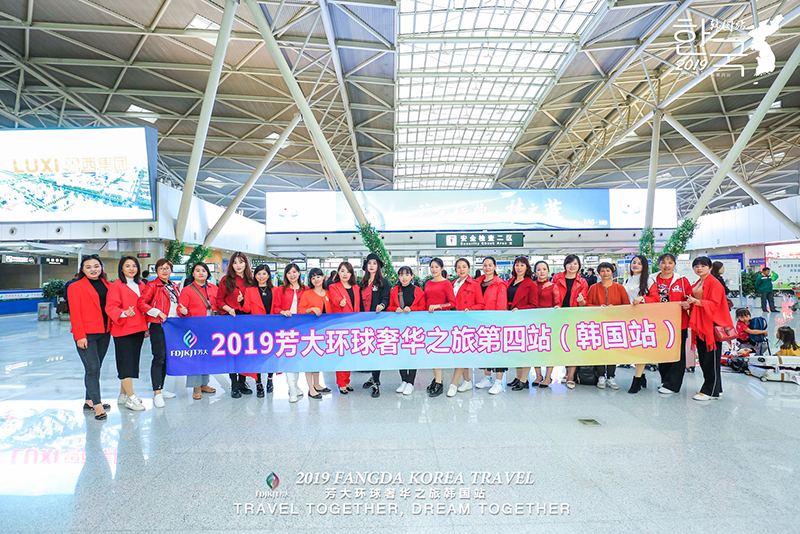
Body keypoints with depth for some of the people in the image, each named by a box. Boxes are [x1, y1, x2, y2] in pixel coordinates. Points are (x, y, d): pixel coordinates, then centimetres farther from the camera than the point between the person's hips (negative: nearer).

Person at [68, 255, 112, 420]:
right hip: (86, 334, -5)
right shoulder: (76, 287, -3)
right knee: (93, 369, -8)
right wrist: (80, 336, -12)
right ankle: (97, 406, -4)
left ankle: (89, 401, 24)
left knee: (95, 368, 12)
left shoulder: (107, 285, 12)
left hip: (104, 333, 5)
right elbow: (75, 313, -6)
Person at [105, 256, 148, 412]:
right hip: (122, 330, -7)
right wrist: (124, 313, -31)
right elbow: (110, 307, -12)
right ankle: (131, 398, -3)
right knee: (126, 363, -6)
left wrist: (146, 327, 17)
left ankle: (123, 395, 22)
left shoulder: (141, 285, 15)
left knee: (133, 362, 11)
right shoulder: (116, 286, -5)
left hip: (138, 329, 7)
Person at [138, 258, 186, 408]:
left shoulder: (174, 286, 16)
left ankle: (160, 389, 22)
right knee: (159, 358, -9)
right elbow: (141, 303, -12)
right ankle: (157, 393, -6)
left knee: (167, 358, 12)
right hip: (158, 326, -6)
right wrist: (158, 313, -19)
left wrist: (183, 309, 2)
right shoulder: (152, 285, -3)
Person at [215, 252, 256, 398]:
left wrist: (243, 301, -5)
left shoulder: (251, 281, 9)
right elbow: (219, 300, 4)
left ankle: (242, 382, 17)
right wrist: (228, 309, -12)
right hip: (230, 319, -2)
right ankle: (234, 386, 5)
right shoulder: (226, 280, 3)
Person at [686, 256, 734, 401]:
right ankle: (715, 388, 21)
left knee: (711, 359, -5)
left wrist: (697, 301, -28)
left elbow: (714, 304, -18)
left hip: (712, 325, -9)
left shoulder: (715, 284, -9)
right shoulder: (696, 284, 17)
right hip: (700, 325, 9)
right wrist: (689, 303, 9)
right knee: (703, 359, 11)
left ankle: (711, 391, 1)